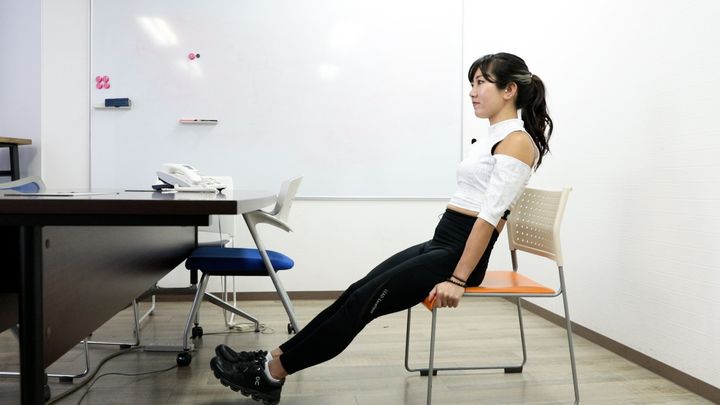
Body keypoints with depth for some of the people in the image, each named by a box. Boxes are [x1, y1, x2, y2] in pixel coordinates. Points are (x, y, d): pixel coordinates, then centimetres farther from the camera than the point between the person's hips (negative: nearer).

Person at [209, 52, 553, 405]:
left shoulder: (517, 140, -13)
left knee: (367, 300, -12)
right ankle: (274, 358, 4)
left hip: (461, 252, -9)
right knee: (359, 292, 0)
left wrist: (458, 279, -24)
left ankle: (271, 374, -5)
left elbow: (490, 216, -21)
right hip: (440, 243, 9)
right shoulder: (493, 137, 17)